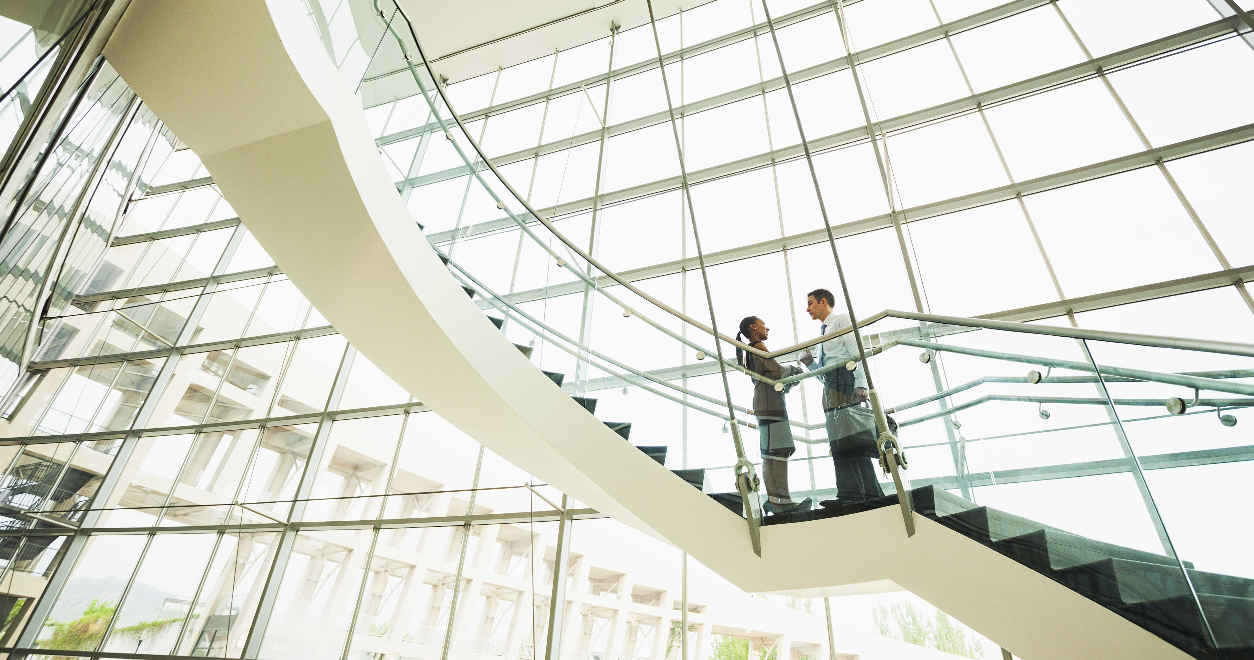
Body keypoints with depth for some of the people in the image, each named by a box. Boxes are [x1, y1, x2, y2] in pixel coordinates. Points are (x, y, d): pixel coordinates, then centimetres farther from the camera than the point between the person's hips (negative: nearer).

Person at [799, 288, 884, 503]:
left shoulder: (841, 319, 7)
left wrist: (860, 385, -21)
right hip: (831, 387, 8)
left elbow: (857, 351, -8)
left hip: (845, 379, -8)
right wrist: (810, 363, 7)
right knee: (839, 443, -1)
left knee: (853, 440, -17)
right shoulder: (824, 332, 30)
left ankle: (870, 494, -20)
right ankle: (850, 495, -4)